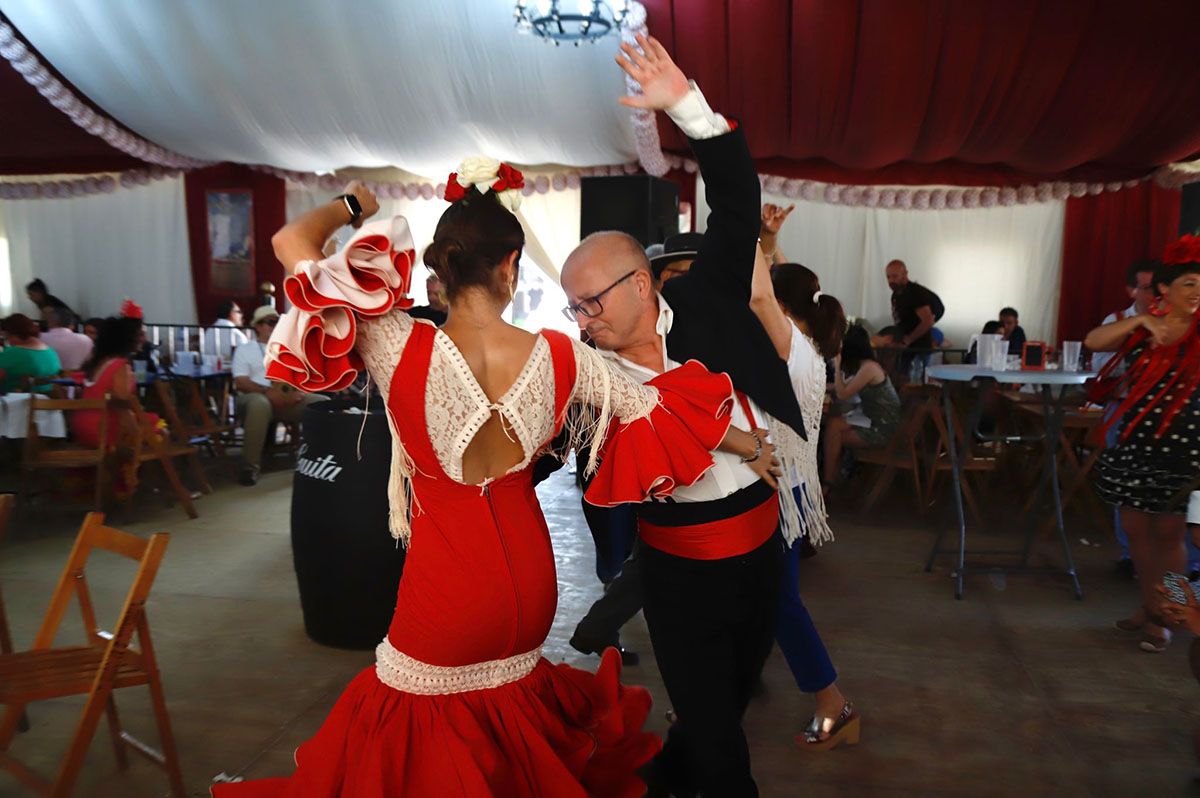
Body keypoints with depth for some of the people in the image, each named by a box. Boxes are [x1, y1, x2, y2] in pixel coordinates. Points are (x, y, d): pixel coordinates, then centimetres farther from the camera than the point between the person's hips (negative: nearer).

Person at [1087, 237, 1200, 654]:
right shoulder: (1140, 332, 5)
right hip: (1135, 444, 3)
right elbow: (1092, 342, -11)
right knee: (1136, 528, 10)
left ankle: (1161, 617, 15)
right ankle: (1147, 606, 26)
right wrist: (1141, 320, -19)